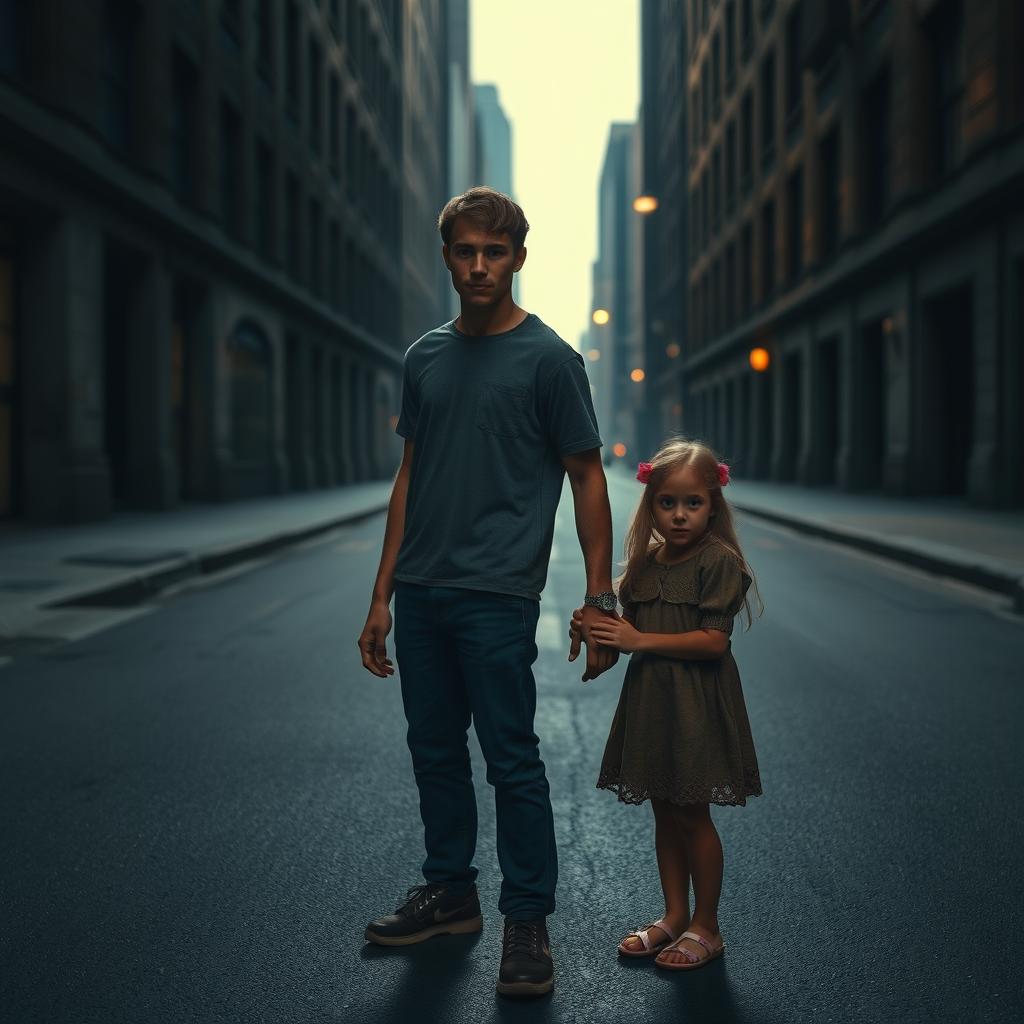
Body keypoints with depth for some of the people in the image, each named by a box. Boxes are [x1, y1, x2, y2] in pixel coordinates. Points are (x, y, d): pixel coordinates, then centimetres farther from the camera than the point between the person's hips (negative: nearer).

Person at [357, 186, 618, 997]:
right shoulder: (425, 358, 12)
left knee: (512, 759, -2)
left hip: (497, 595, -6)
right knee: (434, 749, 14)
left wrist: (599, 600, -9)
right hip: (419, 592, 6)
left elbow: (588, 479, -3)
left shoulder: (547, 359, -4)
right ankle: (450, 892, 29)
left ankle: (528, 922, 10)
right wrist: (382, 596, 12)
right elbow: (410, 478, 15)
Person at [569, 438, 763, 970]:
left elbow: (713, 641, -19)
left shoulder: (719, 560, -12)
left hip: (697, 706, -6)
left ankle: (706, 927, 16)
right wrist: (594, 631, -7)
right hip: (649, 700, 7)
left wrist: (639, 640, -21)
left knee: (693, 815, 2)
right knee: (665, 812, 14)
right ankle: (674, 915, 27)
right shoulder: (645, 563, 9)